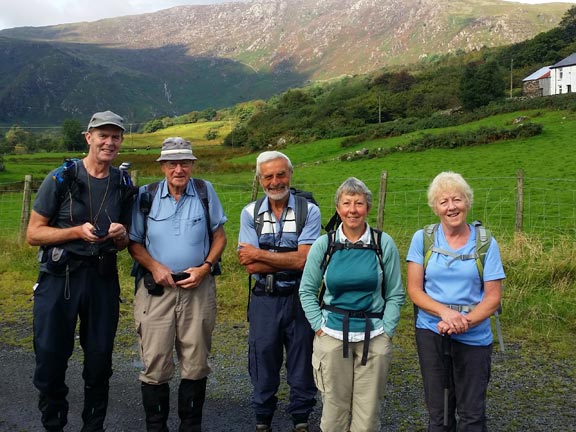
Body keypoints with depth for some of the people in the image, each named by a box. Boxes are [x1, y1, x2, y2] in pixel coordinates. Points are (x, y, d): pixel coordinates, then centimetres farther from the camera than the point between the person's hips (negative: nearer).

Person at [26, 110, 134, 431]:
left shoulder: (124, 185, 7)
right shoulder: (61, 179, -5)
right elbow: (33, 234, -5)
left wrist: (120, 236, -8)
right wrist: (77, 231, -18)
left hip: (103, 279, 3)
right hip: (59, 278, -3)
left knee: (100, 362, 11)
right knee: (51, 360, 5)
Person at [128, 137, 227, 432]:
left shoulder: (205, 191, 1)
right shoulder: (146, 196, 2)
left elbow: (219, 236, 6)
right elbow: (134, 242, 7)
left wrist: (205, 267, -7)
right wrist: (155, 267, -9)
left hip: (198, 288, 0)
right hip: (156, 289, 0)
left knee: (196, 363, 8)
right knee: (155, 364, 2)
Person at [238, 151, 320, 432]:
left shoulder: (309, 211, -6)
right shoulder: (250, 213, 0)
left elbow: (303, 259, -17)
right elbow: (250, 266, -9)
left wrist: (260, 254, -13)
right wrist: (290, 259, -16)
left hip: (299, 298, -1)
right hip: (264, 300, 1)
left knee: (302, 361, 11)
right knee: (263, 361, 12)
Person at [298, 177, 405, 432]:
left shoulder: (384, 244, -2)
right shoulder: (323, 245, -1)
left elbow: (395, 294, 2)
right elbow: (307, 291, 6)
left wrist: (386, 331, -4)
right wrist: (320, 327, -2)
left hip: (374, 338, 0)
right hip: (332, 337, 0)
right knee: (334, 409, 9)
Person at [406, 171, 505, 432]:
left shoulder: (486, 243, -3)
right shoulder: (422, 239, -1)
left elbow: (493, 297, -4)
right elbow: (414, 290, -3)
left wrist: (465, 321, -21)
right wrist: (445, 312, -19)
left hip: (474, 337, 0)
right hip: (431, 333, 1)